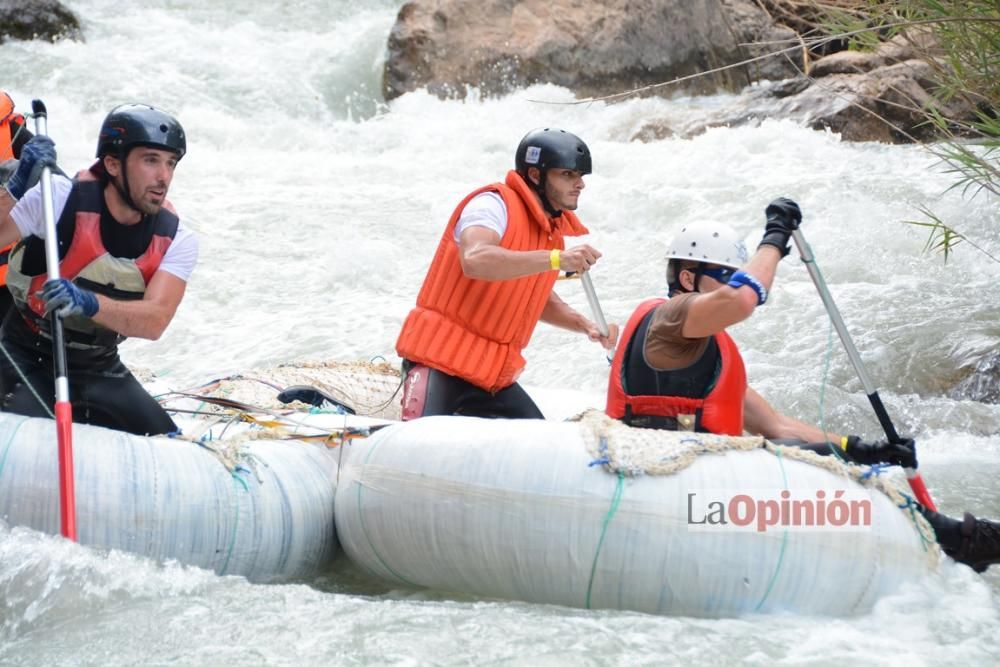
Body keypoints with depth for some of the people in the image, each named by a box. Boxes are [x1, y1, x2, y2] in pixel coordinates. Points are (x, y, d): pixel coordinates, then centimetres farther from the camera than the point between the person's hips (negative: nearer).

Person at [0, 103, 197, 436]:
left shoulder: (176, 240, -11)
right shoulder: (61, 198, -20)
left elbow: (155, 321, -27)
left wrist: (88, 303, -44)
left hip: (100, 369, 5)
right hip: (29, 359, -5)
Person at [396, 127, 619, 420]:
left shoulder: (553, 228, 12)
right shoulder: (495, 204, -13)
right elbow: (475, 261, -34)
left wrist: (584, 324, 8)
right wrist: (556, 259, -37)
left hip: (493, 376, 8)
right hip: (440, 357, -8)